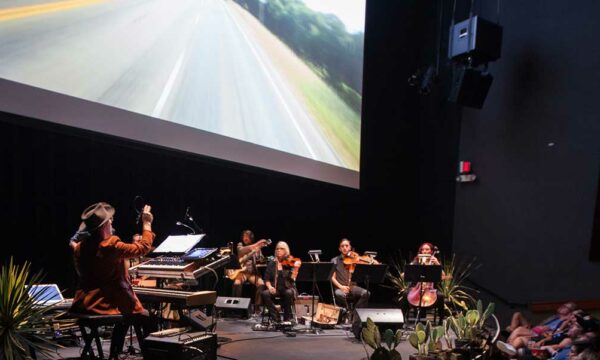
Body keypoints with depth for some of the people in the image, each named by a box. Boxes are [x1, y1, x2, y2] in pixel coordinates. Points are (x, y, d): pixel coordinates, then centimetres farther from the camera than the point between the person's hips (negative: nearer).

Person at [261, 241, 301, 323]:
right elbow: (267, 279, 6)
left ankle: (287, 318, -15)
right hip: (275, 289, 2)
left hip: (288, 288, -2)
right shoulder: (272, 263, 7)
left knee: (289, 293, -36)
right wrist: (270, 286, -13)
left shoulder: (290, 263, -1)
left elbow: (292, 279, -13)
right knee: (265, 293, -28)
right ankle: (275, 317, -14)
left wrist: (296, 268, -28)